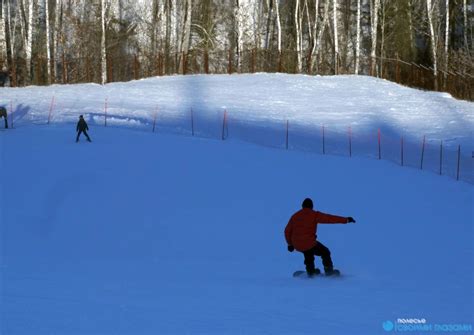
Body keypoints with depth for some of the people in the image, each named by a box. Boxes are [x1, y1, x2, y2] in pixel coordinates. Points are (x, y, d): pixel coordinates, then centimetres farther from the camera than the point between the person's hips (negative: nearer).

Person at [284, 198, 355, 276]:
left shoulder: (295, 216, 9)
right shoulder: (314, 215, -5)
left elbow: (287, 231, 12)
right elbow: (329, 218, -8)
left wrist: (290, 243, 25)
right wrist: (346, 220, -5)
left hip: (297, 245, 5)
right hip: (309, 243, -5)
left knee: (308, 253, 35)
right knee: (325, 252, 17)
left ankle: (311, 272, 42)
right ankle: (329, 271, 17)